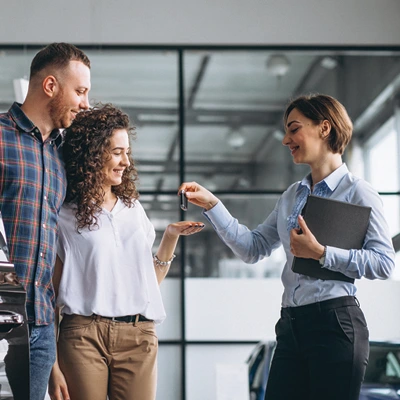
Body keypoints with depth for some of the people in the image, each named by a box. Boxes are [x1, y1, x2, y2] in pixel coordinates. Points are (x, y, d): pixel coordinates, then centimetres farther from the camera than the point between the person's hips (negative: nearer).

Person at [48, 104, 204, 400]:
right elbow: (51, 296, 0)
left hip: (139, 337, 4)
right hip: (84, 334, -3)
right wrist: (52, 366, -8)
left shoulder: (133, 208, 17)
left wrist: (172, 236, 5)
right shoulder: (65, 217, 3)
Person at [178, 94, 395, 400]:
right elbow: (253, 248, 16)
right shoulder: (292, 196, 18)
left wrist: (321, 253, -17)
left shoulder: (358, 193, -4)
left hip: (335, 323, -6)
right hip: (291, 323, 7)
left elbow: (384, 263, -12)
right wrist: (211, 205, 9)